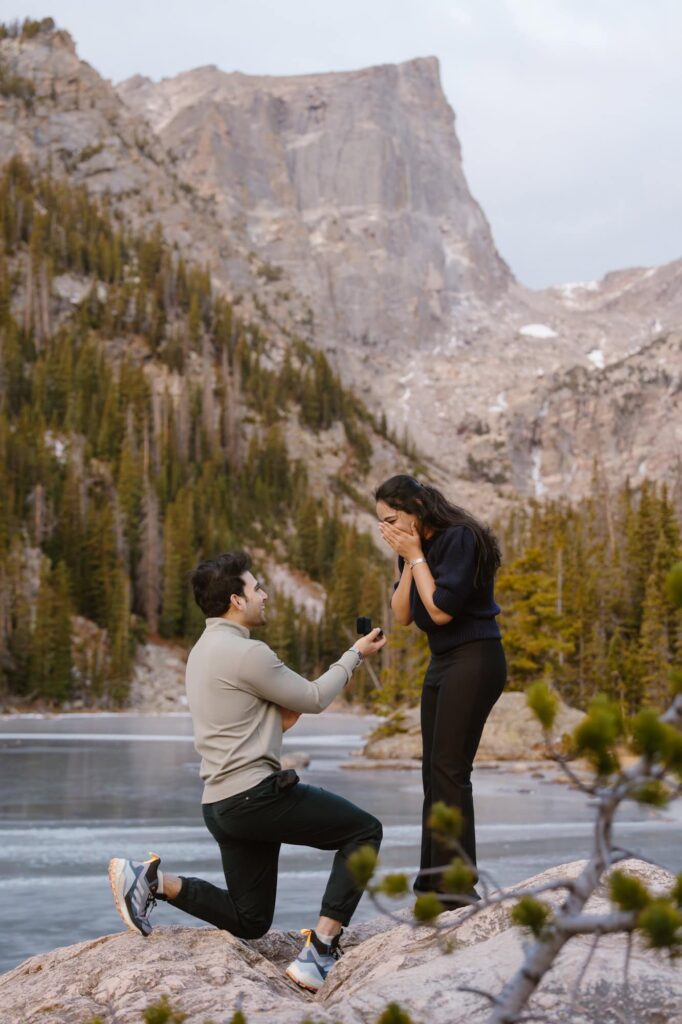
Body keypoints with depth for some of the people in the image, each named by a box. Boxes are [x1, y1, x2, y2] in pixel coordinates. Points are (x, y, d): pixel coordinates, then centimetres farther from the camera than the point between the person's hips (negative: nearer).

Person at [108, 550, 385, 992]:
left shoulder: (204, 649, 16)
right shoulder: (247, 653, -15)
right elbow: (314, 699, -5)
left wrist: (277, 719, 8)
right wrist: (356, 654, 7)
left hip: (221, 804, 9)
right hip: (256, 794, -9)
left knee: (250, 921, 18)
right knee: (364, 830, 2)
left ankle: (153, 880, 4)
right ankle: (320, 951, -8)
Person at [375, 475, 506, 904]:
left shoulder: (459, 538, -17)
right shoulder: (416, 548, 7)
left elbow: (441, 610, -21)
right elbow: (402, 614, 3)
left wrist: (416, 557, -15)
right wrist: (408, 561, -7)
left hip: (474, 660, -9)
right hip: (443, 661, 9)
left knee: (450, 769, -10)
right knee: (434, 770, 12)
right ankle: (434, 874, 20)